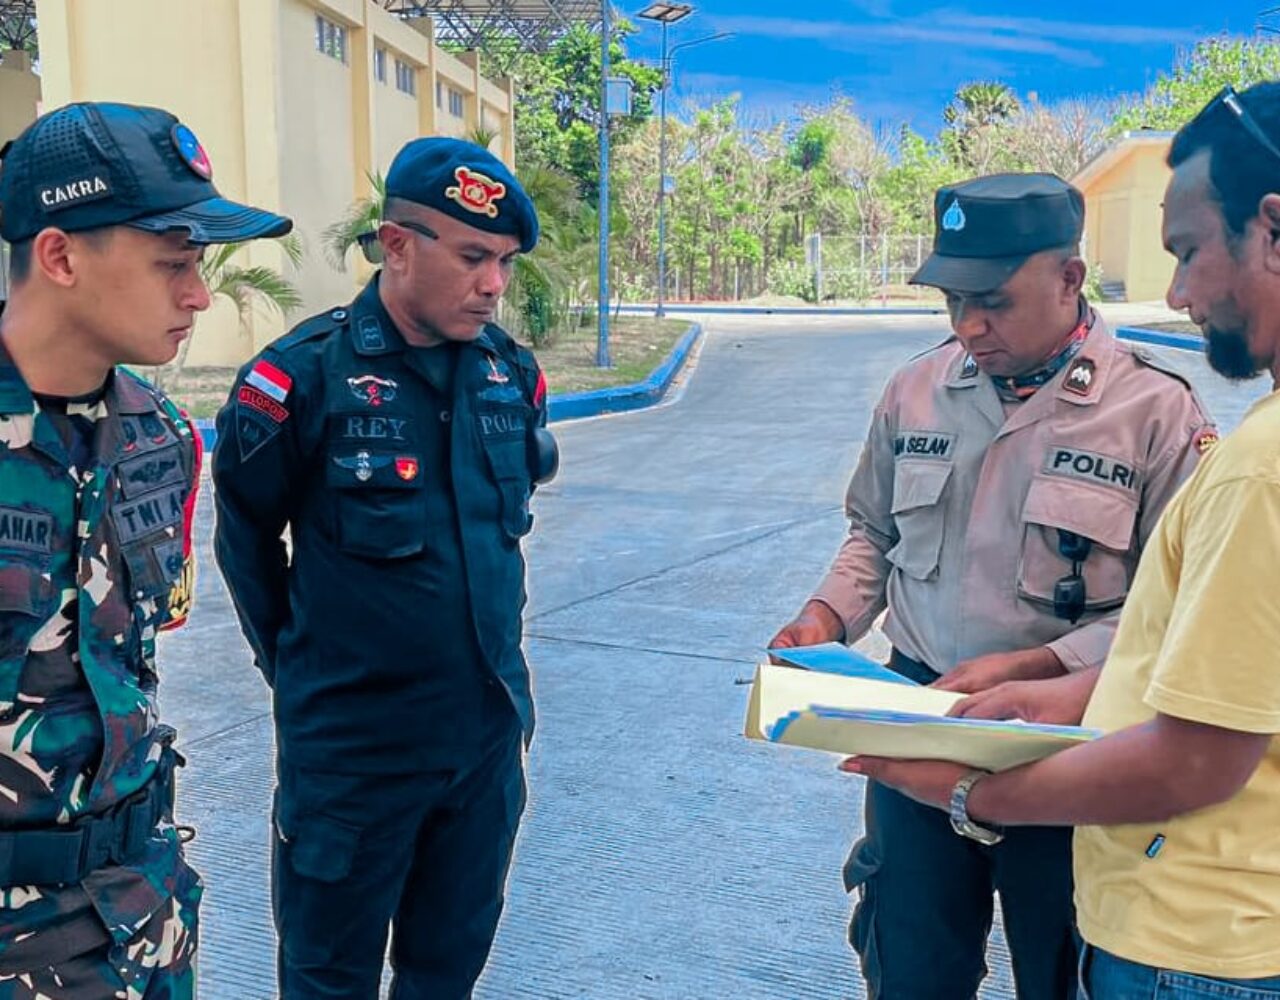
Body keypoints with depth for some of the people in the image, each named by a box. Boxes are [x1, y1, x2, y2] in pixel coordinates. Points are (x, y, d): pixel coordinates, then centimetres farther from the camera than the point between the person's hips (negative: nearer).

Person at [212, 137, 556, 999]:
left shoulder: (512, 373, -1)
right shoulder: (303, 376, -16)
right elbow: (247, 540, -1)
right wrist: (303, 671, 6)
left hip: (490, 731, 4)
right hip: (352, 747, -4)